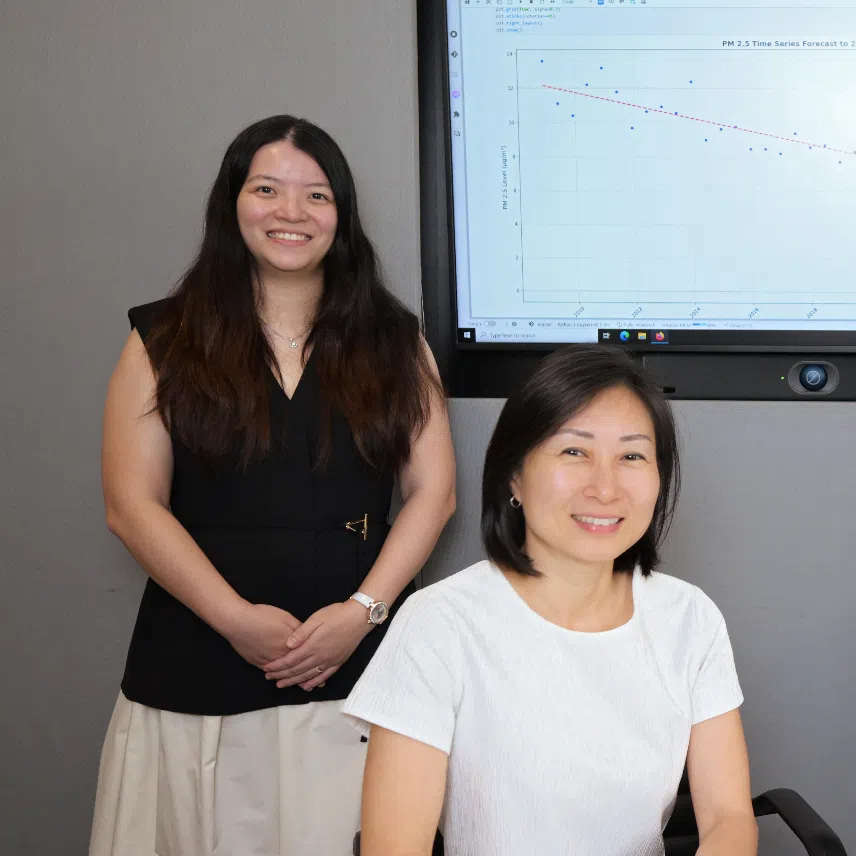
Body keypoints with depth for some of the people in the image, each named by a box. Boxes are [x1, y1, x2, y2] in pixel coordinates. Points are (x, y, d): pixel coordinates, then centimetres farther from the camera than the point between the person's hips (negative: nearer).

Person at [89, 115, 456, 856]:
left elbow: (434, 492, 4)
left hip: (356, 667, 1)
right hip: (195, 673, 0)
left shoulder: (393, 340, 9)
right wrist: (238, 618, -11)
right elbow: (133, 505, -2)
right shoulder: (167, 341, 5)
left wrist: (362, 610, -9)